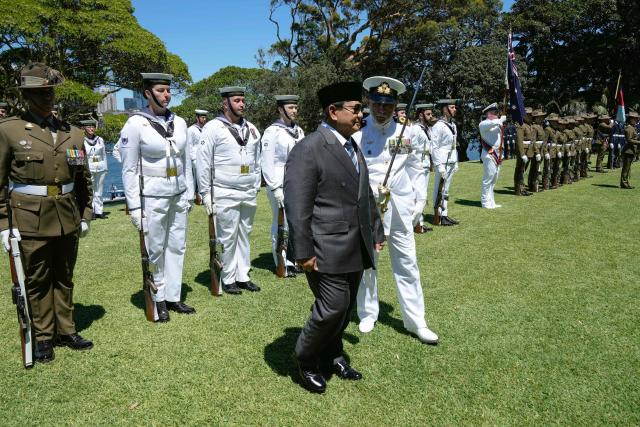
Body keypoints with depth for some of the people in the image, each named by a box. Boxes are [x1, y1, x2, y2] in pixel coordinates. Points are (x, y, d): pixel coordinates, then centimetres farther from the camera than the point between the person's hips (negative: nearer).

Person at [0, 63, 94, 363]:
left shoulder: (73, 133, 7)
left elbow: (84, 179, 13)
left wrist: (85, 215, 11)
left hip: (67, 219, 3)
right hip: (31, 221, -3)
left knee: (64, 278, 15)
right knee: (37, 281, 8)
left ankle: (66, 331, 29)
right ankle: (43, 337, 23)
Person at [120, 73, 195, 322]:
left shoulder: (179, 122, 6)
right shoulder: (136, 124, -8)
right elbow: (129, 169, -8)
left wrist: (189, 193, 11)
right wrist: (134, 206, -10)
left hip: (178, 195, 5)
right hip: (152, 197, -5)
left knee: (177, 246, 10)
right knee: (155, 250, 5)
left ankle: (173, 297, 23)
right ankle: (158, 301, 21)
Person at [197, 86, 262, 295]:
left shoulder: (251, 129, 11)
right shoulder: (213, 127, -6)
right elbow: (204, 163, -6)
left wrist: (256, 187, 12)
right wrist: (205, 194, -8)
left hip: (249, 194, 6)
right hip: (225, 194, -5)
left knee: (244, 235, 12)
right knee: (228, 238, 1)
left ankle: (243, 277, 22)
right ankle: (228, 280, 15)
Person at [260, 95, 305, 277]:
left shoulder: (299, 131, 12)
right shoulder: (272, 131, -7)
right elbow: (267, 162, -10)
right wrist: (275, 189, -13)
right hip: (280, 185, -6)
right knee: (281, 225, 0)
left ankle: (294, 260, 25)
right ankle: (282, 264, 12)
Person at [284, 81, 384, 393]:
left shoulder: (353, 147, 14)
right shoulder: (307, 149, -13)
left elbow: (366, 195, 22)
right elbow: (297, 206, -17)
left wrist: (376, 231, 21)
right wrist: (304, 252, -18)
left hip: (356, 248, 8)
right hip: (327, 250, -8)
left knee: (345, 308, 17)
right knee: (332, 308, -5)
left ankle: (332, 355, 38)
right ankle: (306, 361, 20)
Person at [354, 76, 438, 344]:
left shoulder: (409, 133, 2)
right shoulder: (358, 136, -4)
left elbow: (416, 170, 8)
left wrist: (418, 203, 5)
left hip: (400, 208, 1)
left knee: (407, 264, 6)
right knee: (366, 264, 11)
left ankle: (416, 321, 15)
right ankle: (368, 315, 28)